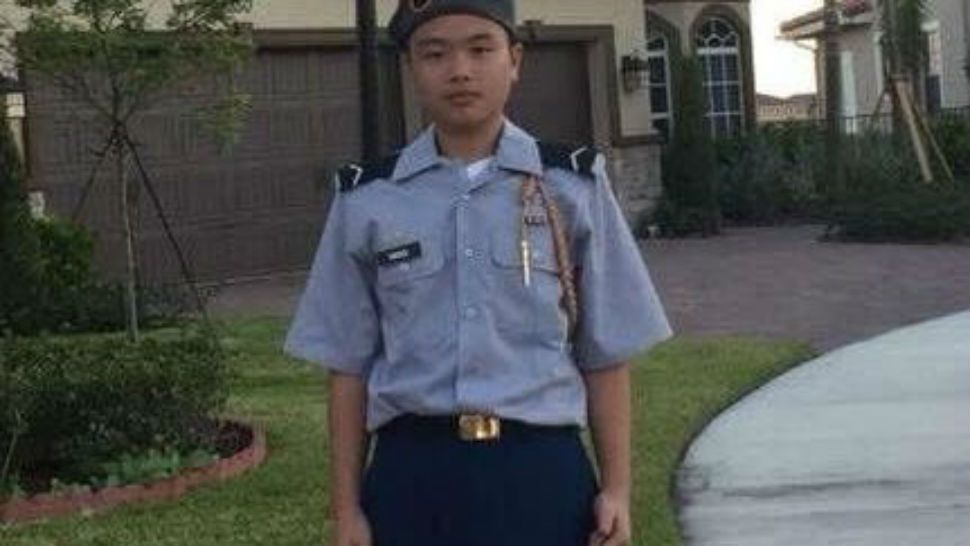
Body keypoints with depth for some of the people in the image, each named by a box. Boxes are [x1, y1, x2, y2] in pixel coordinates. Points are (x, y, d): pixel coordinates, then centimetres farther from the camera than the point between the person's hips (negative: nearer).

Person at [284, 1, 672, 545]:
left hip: (542, 472, 0)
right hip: (412, 477, 1)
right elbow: (350, 364, 7)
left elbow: (605, 355, 5)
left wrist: (616, 489, 2)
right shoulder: (367, 200, 3)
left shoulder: (571, 186, 2)